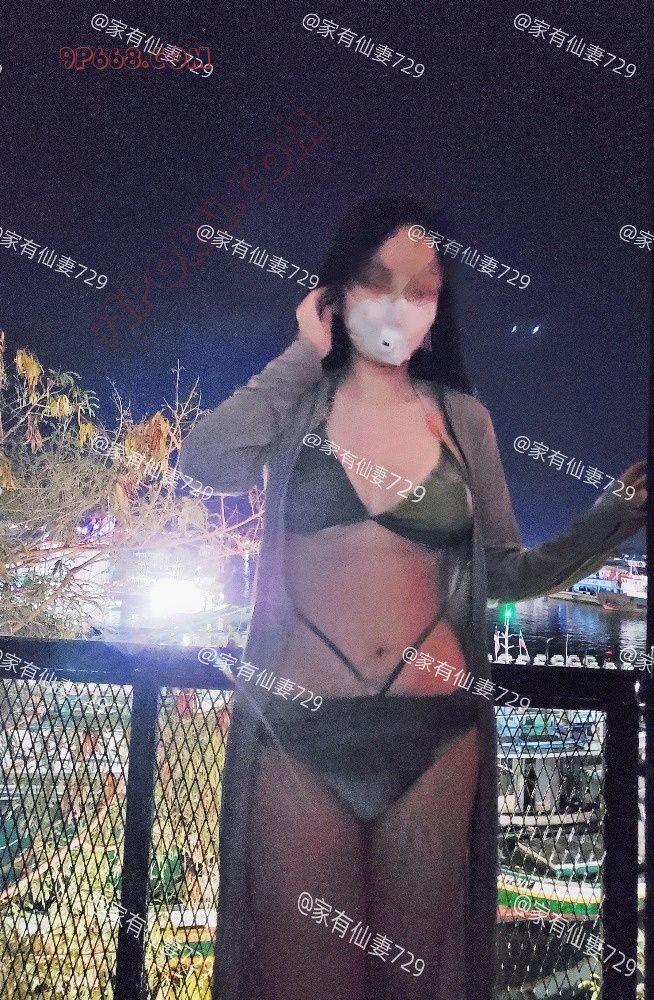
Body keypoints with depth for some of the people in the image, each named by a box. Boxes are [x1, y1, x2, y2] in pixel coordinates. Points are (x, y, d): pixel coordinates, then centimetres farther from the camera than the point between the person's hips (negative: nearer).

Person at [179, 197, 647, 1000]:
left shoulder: (463, 417, 8)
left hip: (434, 732, 2)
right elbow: (204, 460, -17)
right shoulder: (293, 403, 4)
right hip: (301, 725, -1)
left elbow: (505, 571, 9)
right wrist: (303, 355, -6)